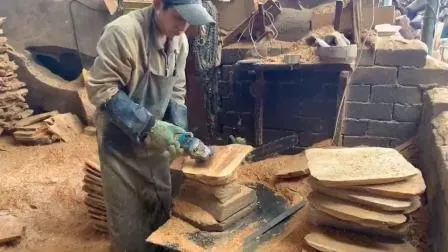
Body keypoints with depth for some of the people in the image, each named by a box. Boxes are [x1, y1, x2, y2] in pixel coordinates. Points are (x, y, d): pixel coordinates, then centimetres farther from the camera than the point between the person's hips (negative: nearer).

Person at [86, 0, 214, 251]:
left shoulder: (180, 40, -3)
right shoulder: (122, 32, -23)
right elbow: (101, 90, -22)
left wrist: (179, 132, -8)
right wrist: (148, 125, -27)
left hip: (155, 139, 6)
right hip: (121, 142, -5)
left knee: (163, 210, 16)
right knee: (130, 223, 5)